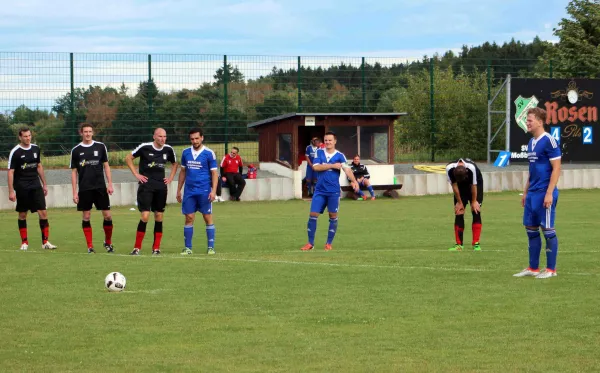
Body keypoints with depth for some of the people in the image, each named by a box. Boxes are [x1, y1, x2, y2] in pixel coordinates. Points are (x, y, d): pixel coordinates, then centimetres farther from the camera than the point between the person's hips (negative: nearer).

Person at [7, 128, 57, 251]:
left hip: (36, 186, 4)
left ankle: (45, 242, -3)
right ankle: (24, 242, 14)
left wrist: (44, 184, 17)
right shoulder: (15, 152, -8)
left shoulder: (36, 149, 7)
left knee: (43, 212, -6)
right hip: (22, 188, -4)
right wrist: (11, 191, -13)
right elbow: (10, 172, -8)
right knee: (22, 215, 4)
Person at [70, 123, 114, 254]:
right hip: (84, 189, 0)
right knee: (86, 217, 0)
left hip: (100, 187, 0)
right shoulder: (76, 150, 3)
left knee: (107, 215, -3)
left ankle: (108, 242, 15)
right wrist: (74, 192, 1)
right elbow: (74, 172, 6)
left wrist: (110, 184, 0)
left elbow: (106, 166, 9)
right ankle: (90, 246, 6)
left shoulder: (100, 147, 5)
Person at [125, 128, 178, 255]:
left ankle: (156, 248, 11)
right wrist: (136, 174, -4)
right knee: (145, 216, -12)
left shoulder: (168, 150, 4)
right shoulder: (145, 147, -9)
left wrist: (170, 178, 11)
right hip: (146, 185, -4)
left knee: (159, 217, 5)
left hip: (161, 187, 4)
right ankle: (137, 247, -4)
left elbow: (174, 164, 23)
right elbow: (128, 158, 1)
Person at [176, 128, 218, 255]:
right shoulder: (186, 153, 9)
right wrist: (179, 190, 15)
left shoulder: (209, 153, -4)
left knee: (208, 217, 0)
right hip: (189, 191, 3)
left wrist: (213, 191, -14)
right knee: (189, 218, 2)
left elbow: (214, 173, -4)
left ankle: (211, 247, 5)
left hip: (204, 191, -3)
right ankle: (187, 248, 7)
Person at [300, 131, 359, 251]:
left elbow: (347, 169, -15)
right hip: (320, 190, 2)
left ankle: (329, 243, 14)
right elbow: (315, 167, -9)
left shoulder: (339, 156, -2)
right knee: (313, 215, -1)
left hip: (333, 191, -2)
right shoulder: (319, 153, 5)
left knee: (333, 216, 3)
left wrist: (353, 181, -33)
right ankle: (310, 243, 9)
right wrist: (332, 165, -14)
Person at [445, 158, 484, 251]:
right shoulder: (449, 169, -31)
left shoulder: (472, 168, -39)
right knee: (459, 214, -5)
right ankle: (459, 244, 0)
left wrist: (474, 201, -14)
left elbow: (474, 185, -25)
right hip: (461, 187, 2)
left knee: (476, 212, -12)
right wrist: (459, 202, -11)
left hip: (475, 185, -2)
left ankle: (476, 244, -11)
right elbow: (454, 186, -18)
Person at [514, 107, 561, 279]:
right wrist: (525, 192, 20)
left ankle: (551, 269, 5)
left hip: (544, 193, -9)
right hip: (532, 194, 9)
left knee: (547, 229, -2)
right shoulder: (531, 142, 14)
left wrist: (549, 193, -19)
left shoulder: (549, 141, -12)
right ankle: (533, 268, 18)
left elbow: (556, 168, -14)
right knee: (531, 229, 10)